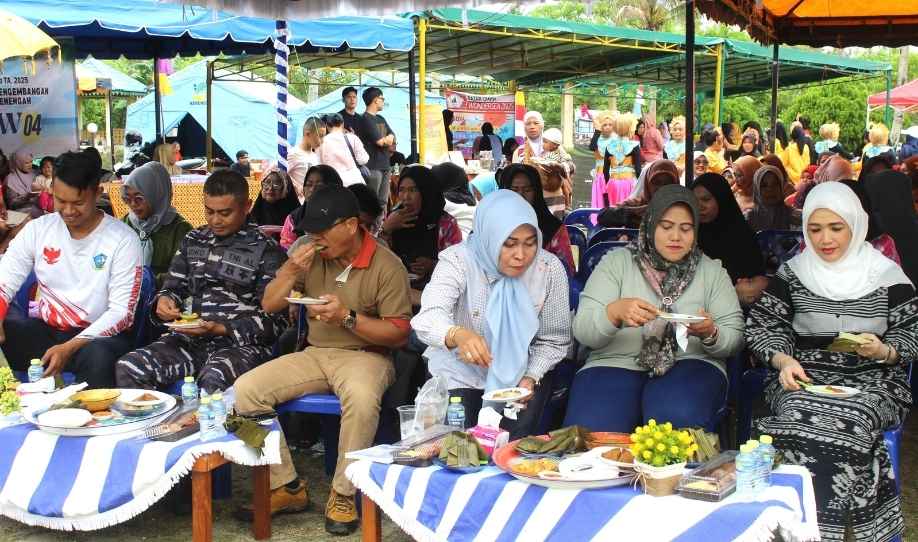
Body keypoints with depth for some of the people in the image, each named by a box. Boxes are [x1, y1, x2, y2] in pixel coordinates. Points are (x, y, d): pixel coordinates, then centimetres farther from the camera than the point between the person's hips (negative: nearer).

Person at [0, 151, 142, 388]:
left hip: (99, 335, -4)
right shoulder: (37, 229, 6)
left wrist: (70, 347, -22)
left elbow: (121, 311, -10)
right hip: (45, 331, 4)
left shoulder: (123, 240, -6)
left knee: (98, 357, -38)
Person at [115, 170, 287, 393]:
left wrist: (221, 329, -17)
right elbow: (173, 287, 23)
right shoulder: (193, 241, 16)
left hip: (243, 342, -5)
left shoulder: (266, 250, 0)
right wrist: (164, 301, -2)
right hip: (190, 339, 5)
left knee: (214, 380, -38)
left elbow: (273, 320, -4)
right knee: (128, 367, -20)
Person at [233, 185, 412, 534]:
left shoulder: (386, 266, -10)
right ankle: (286, 486, -7)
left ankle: (343, 495, -20)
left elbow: (400, 335, -10)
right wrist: (291, 270, -10)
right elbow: (269, 306, 8)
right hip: (314, 354, 5)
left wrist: (348, 316, -21)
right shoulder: (311, 255, 5)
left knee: (361, 399, -41)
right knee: (245, 390, -17)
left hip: (364, 356, -5)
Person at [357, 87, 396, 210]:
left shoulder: (381, 119, 20)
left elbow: (392, 136, 15)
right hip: (372, 167, -9)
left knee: (383, 202, 9)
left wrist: (388, 139, -7)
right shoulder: (365, 119, -9)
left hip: (384, 166, 9)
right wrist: (387, 140, 8)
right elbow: (380, 141, -13)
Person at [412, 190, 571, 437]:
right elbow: (429, 317, -34)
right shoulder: (458, 261, -17)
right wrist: (458, 335, -56)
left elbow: (553, 340, -1)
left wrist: (531, 378, -19)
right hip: (460, 372, -1)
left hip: (520, 373, 1)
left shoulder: (550, 269, -10)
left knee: (517, 444, -19)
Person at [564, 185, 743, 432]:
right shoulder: (616, 262, 6)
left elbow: (734, 339, 6)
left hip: (689, 365, 1)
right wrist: (615, 312, -26)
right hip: (615, 364, -1)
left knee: (679, 418, -34)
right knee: (589, 429, -31)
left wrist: (711, 334, -18)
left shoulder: (712, 271, 11)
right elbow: (582, 331, -4)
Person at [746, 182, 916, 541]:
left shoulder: (887, 275, 5)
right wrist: (783, 360, -14)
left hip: (872, 381, -1)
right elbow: (762, 327, 5)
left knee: (844, 423, -33)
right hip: (803, 378, 1)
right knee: (801, 419, -33)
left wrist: (885, 351, -14)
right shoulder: (791, 273, 7)